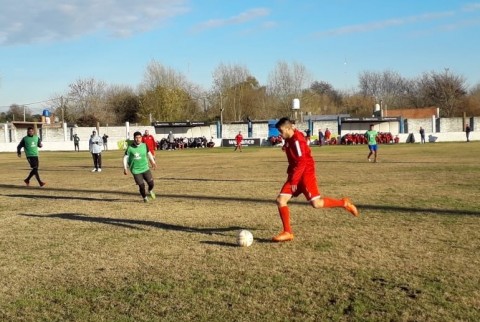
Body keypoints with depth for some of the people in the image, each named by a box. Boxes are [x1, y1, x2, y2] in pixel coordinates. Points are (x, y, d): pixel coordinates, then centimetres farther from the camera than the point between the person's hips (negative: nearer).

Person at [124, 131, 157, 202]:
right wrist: (125, 168, -7)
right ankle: (145, 198, 23)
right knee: (141, 185, -6)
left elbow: (149, 153, 16)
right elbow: (125, 158, -3)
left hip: (145, 168, 3)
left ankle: (150, 191, 34)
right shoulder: (130, 148, -11)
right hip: (136, 170, -2)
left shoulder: (144, 146, -3)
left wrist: (153, 162, 21)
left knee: (151, 183, -3)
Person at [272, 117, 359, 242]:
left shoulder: (297, 140, -17)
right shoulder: (289, 139, 10)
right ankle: (287, 232, 1)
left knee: (316, 203, -12)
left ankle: (344, 203, 10)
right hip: (295, 175, 9)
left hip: (306, 173, -9)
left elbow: (302, 162, -21)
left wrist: (294, 180, -20)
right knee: (280, 200, -3)